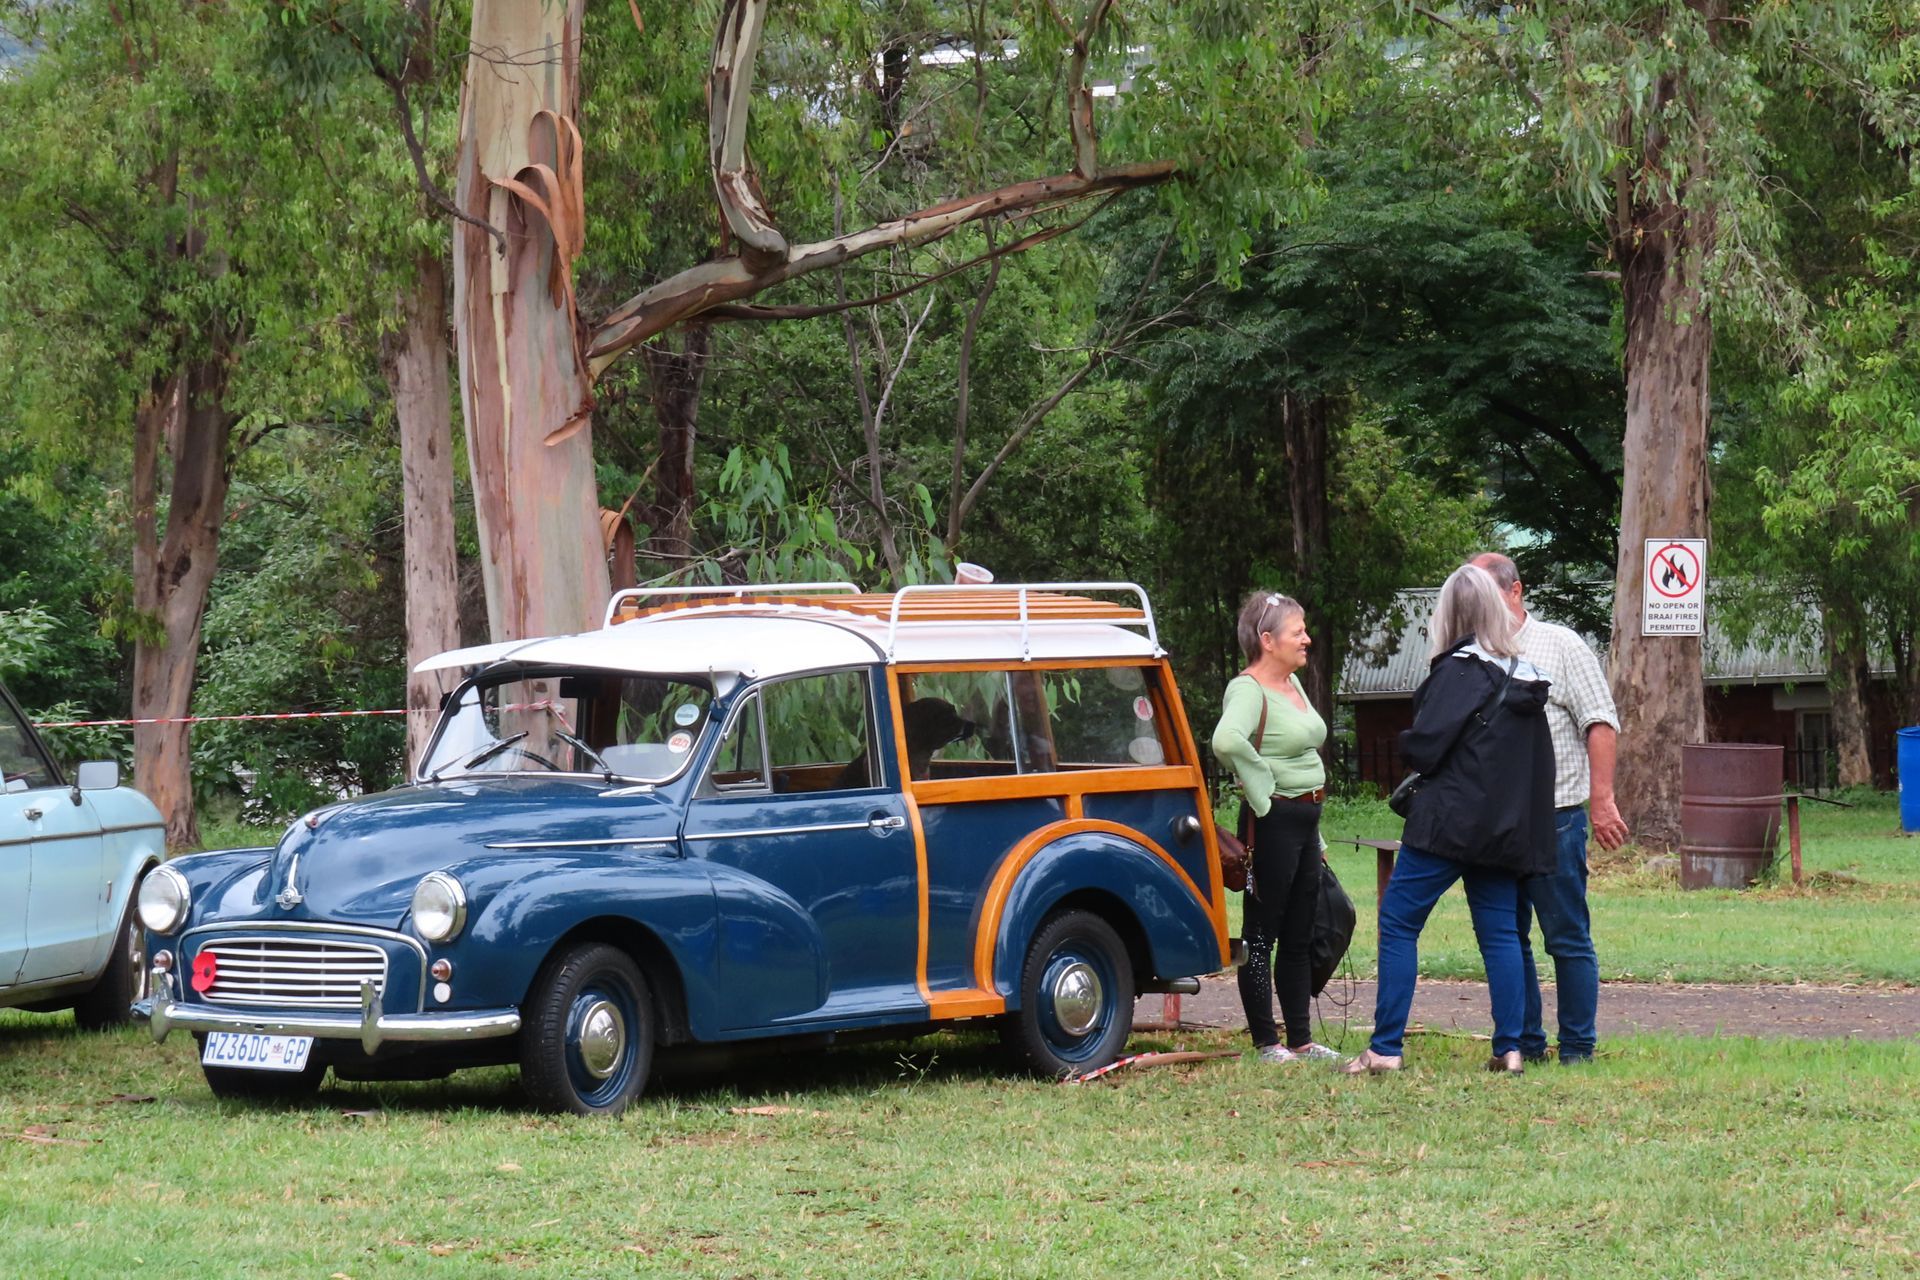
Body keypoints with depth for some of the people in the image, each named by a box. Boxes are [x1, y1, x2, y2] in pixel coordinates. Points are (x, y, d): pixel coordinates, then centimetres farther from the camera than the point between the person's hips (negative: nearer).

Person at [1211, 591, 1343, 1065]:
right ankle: (1266, 1042, 4)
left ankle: (1300, 1039, 20)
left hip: (1306, 818, 9)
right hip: (1275, 823, -9)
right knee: (1262, 933, -1)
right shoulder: (1248, 689, -16)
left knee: (1298, 936, 14)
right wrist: (1261, 789, -24)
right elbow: (1226, 741, -36)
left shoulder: (1292, 683, 13)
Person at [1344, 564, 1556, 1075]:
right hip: (1505, 824, 7)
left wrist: (1408, 750, 5)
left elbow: (1424, 748, -15)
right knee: (1499, 933, 9)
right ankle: (1510, 1048, 4)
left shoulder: (1461, 670, -12)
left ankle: (1386, 1048, -4)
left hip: (1449, 821, -7)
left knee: (1398, 923, -1)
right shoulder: (1525, 676, 11)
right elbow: (1539, 760, 18)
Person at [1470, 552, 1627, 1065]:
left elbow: (1600, 725, -4)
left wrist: (1601, 800, -13)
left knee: (1568, 938, -2)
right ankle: (1525, 1045, 15)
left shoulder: (1560, 646, 0)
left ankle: (1577, 1048, 3)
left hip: (1555, 818, -5)